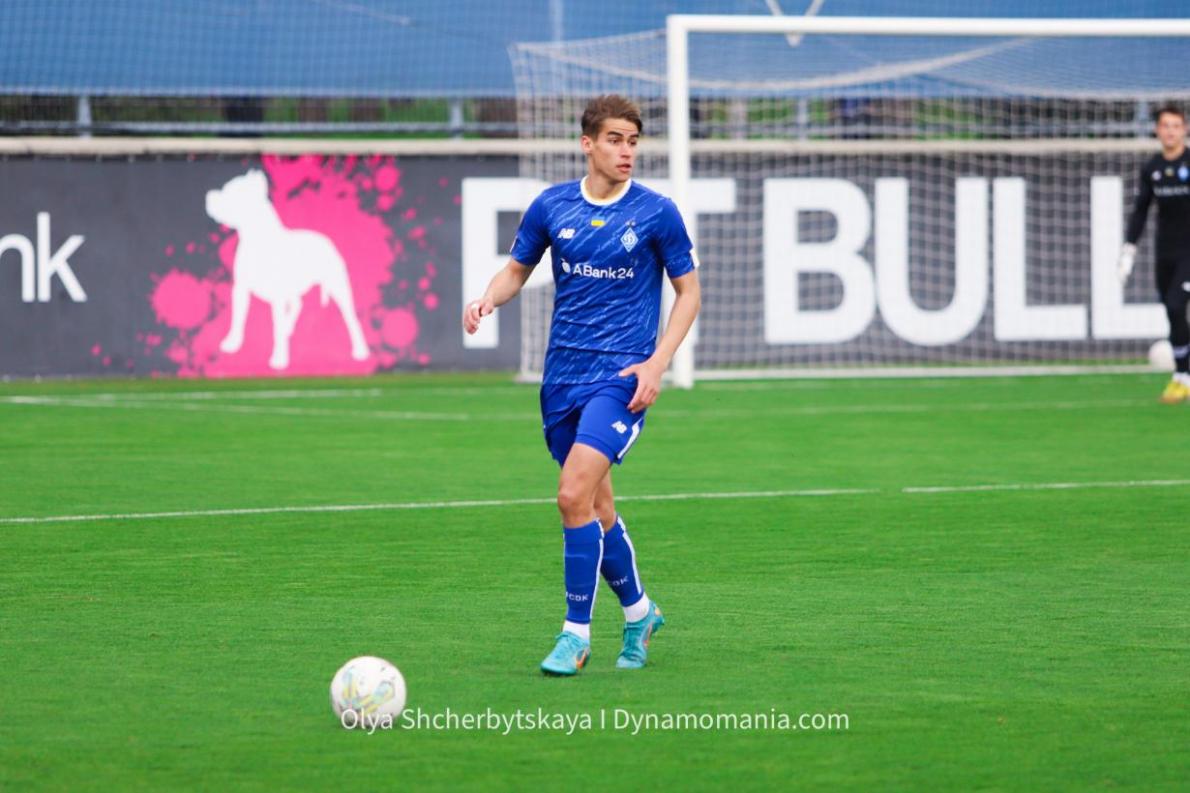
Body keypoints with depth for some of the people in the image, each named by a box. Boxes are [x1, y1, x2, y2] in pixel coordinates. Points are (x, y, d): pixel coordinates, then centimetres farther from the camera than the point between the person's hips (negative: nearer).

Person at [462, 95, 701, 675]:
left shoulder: (656, 212, -5)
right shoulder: (552, 206, 4)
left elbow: (688, 290, 3)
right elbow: (517, 270, 17)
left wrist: (658, 362, -8)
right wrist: (488, 299, -6)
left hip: (622, 376, -4)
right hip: (563, 374, 4)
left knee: (575, 495, -18)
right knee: (596, 508, 11)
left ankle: (576, 634, -8)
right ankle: (638, 611, 34)